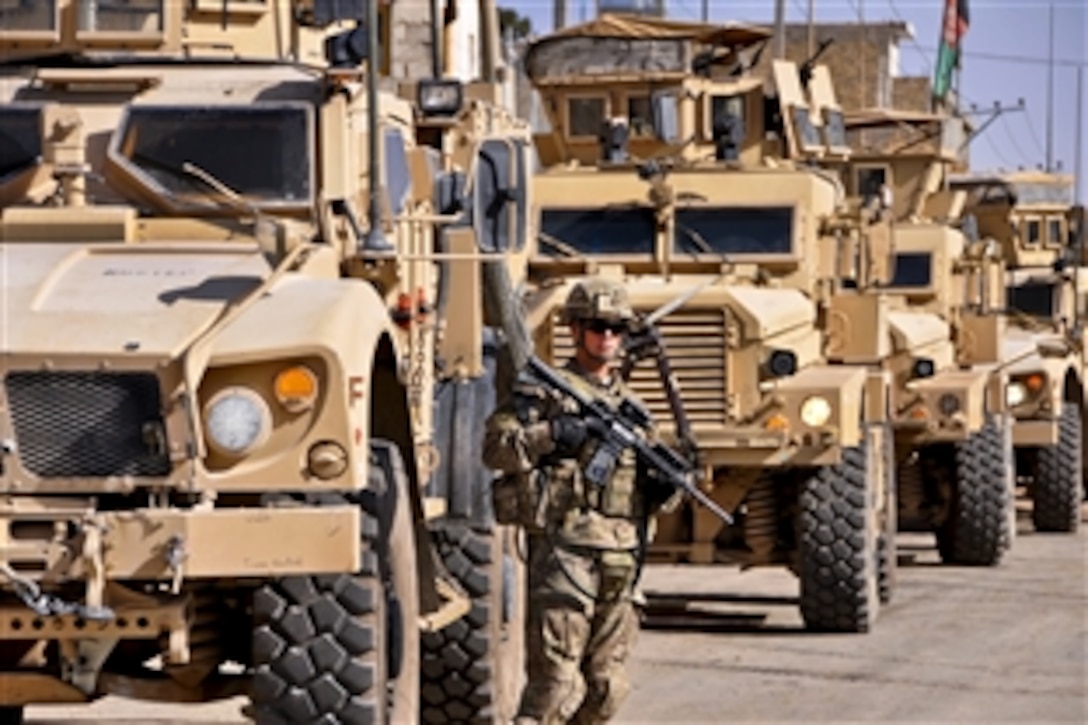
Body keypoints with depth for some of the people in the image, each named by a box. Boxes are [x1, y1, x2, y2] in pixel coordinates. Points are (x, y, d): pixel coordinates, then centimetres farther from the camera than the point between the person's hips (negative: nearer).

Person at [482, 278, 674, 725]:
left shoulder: (630, 405, 20)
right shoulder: (544, 391, 2)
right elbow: (495, 448, -9)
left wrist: (664, 486, 4)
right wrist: (550, 435, -20)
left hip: (621, 558, 6)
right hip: (564, 549, -6)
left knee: (606, 688, 8)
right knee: (555, 682, -12)